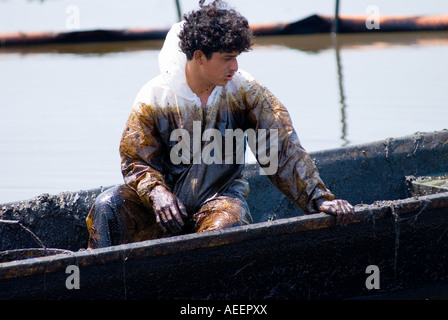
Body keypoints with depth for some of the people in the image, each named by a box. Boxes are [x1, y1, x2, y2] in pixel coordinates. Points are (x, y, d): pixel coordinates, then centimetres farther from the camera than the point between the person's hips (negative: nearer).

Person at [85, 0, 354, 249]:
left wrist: (320, 198, -17)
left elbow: (283, 148, -8)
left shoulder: (244, 90, -5)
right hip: (170, 199, 1)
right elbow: (136, 161, -4)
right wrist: (157, 193, -27)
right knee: (110, 206, -25)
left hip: (221, 197, 0)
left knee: (227, 225, -36)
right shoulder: (154, 98, -7)